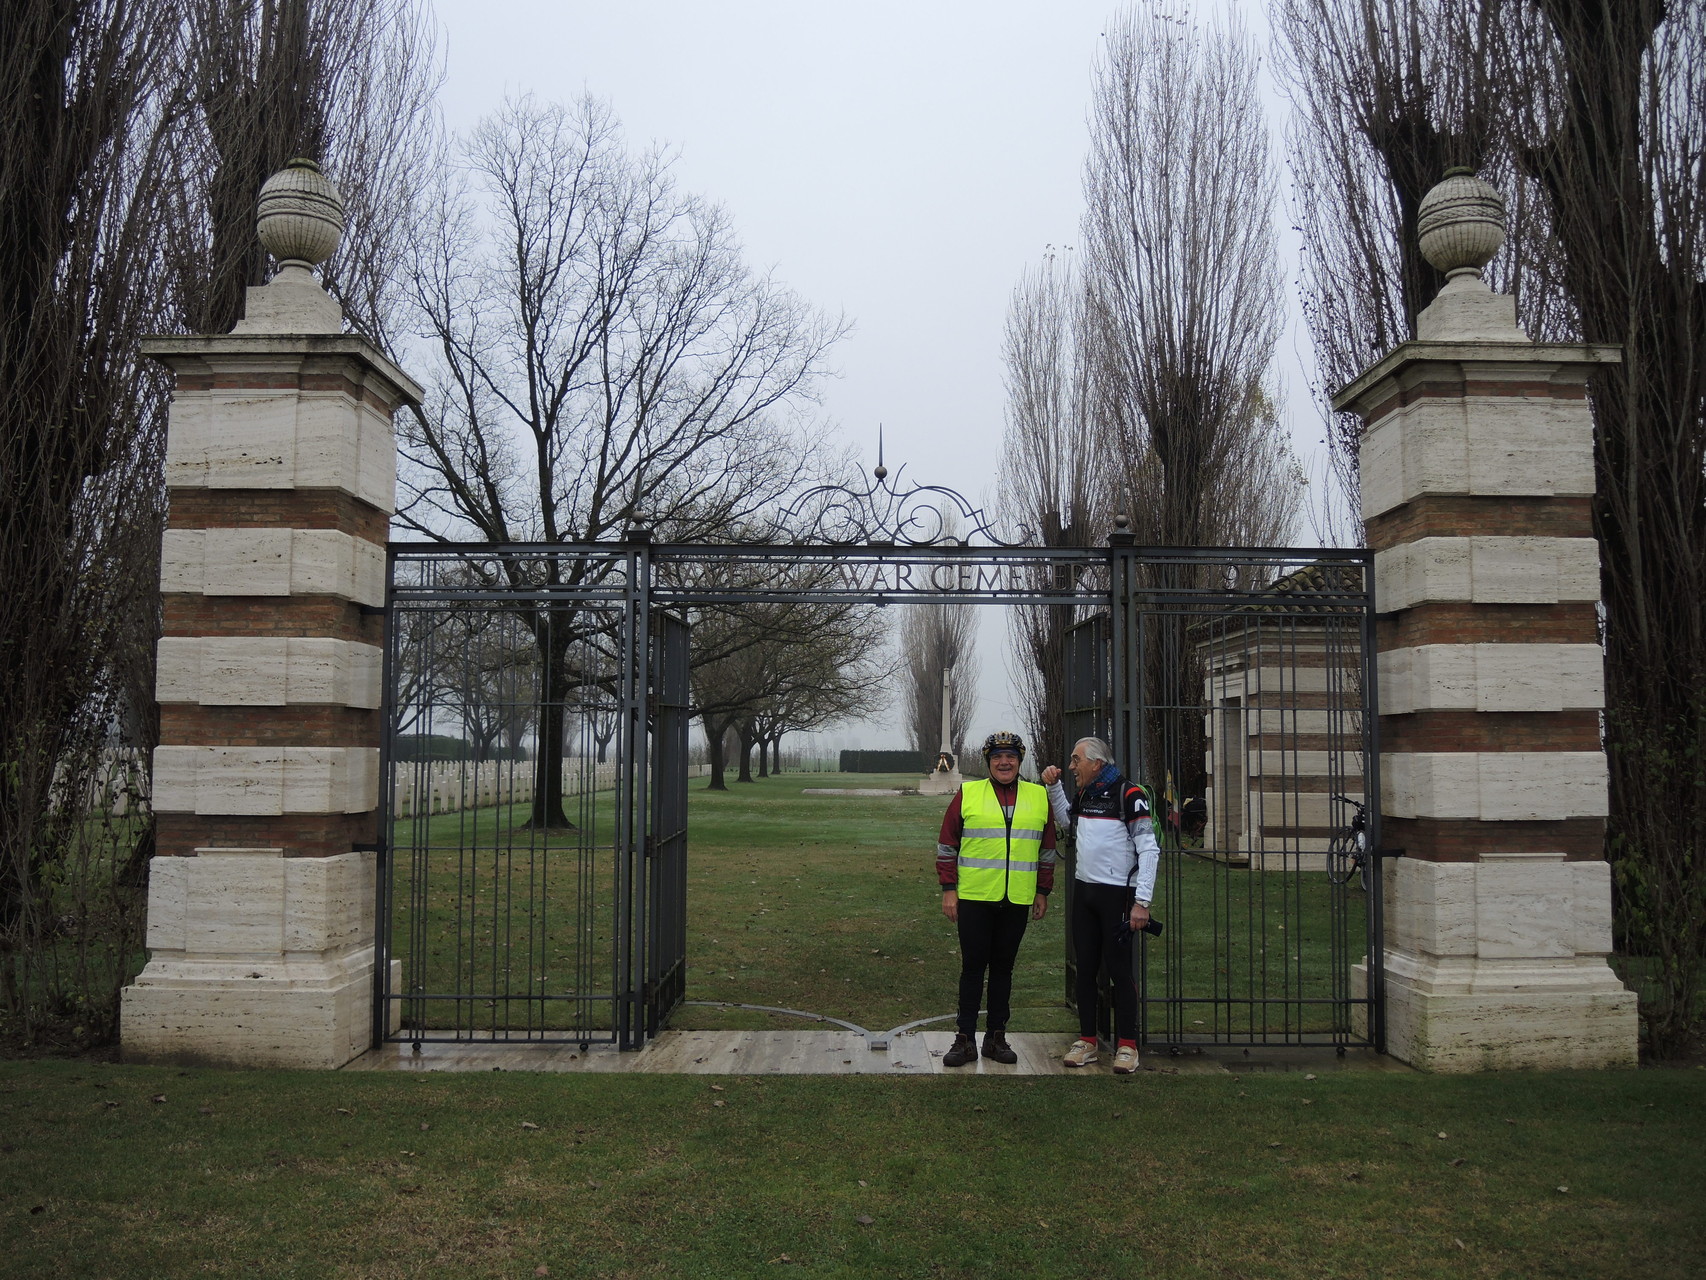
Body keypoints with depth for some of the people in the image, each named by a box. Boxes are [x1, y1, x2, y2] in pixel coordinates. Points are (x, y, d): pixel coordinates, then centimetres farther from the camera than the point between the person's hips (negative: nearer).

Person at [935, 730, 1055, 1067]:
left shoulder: (1039, 797, 8)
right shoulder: (968, 794, 1)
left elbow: (1047, 849, 15)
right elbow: (947, 845, 3)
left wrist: (1042, 892, 12)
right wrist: (948, 890, -2)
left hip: (1017, 901, 2)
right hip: (974, 899, -2)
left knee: (1003, 967, 9)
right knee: (973, 967, 2)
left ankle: (996, 1037, 18)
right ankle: (965, 1039, 9)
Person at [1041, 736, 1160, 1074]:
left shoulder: (1129, 795, -12)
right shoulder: (1086, 794, 12)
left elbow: (1149, 850, -15)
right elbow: (1067, 820, 33)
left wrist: (1142, 901, -20)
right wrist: (1053, 787, 17)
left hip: (1117, 894, -7)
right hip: (1083, 891, 7)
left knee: (1119, 968, -2)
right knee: (1085, 967, 9)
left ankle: (1127, 1045, 7)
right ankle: (1087, 1040, 16)